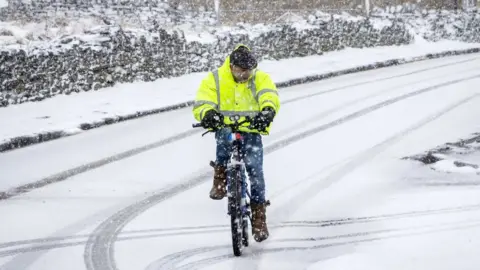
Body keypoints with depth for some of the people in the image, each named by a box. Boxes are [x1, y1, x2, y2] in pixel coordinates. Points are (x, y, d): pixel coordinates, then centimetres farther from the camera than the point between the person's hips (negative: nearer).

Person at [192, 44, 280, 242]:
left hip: (251, 131, 1)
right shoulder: (214, 79, -1)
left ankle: (258, 216, 6)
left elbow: (270, 96, -20)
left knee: (255, 172, -9)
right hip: (225, 128, -1)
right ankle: (220, 177, -17)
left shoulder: (261, 78, 0)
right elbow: (202, 102, -13)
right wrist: (207, 114, -39)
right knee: (224, 137, -38)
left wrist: (268, 111, -44)